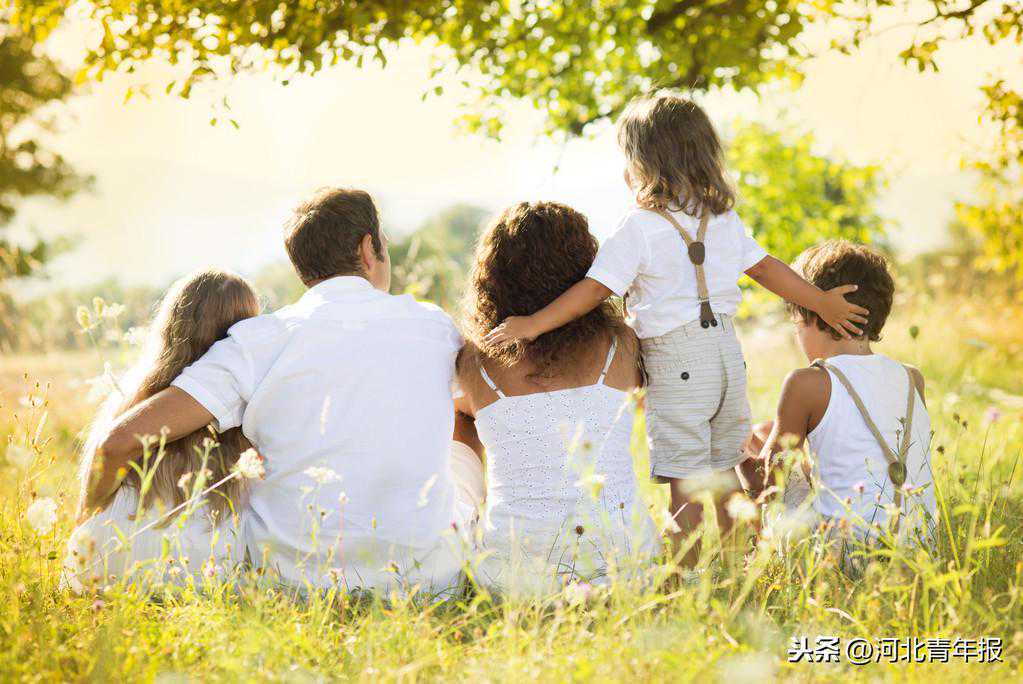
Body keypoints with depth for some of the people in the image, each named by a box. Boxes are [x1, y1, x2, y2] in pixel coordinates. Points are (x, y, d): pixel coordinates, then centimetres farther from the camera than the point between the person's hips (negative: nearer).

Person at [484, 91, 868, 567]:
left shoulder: (638, 229, -11)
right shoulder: (724, 219, 8)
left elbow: (595, 288, -17)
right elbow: (764, 268, 14)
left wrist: (533, 324, -15)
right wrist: (822, 302, 26)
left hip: (677, 363, -6)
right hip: (727, 353, 7)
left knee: (685, 487, -4)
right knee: (723, 476, 18)